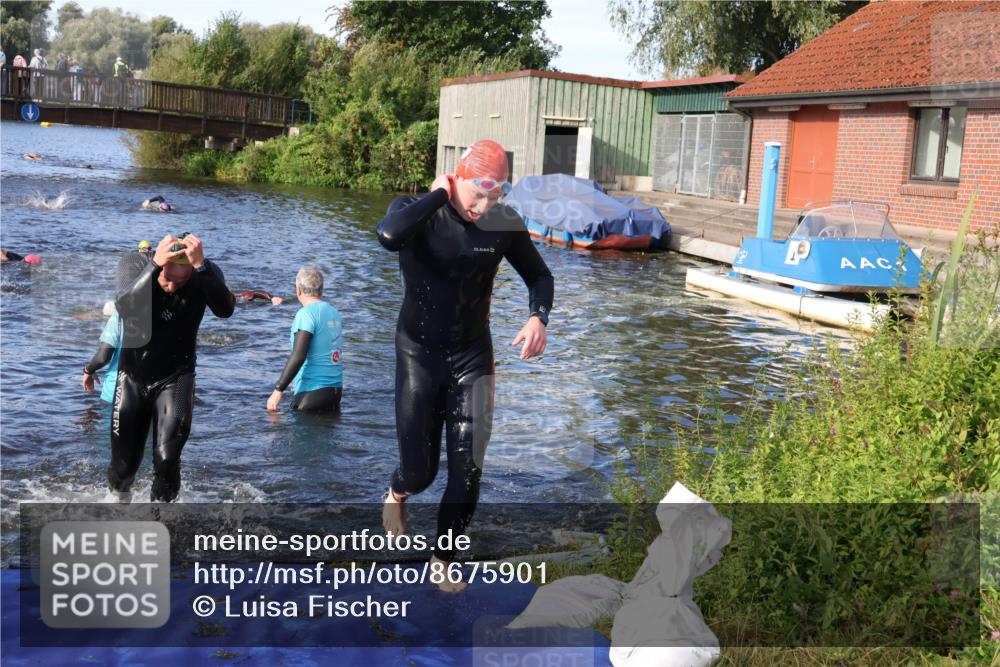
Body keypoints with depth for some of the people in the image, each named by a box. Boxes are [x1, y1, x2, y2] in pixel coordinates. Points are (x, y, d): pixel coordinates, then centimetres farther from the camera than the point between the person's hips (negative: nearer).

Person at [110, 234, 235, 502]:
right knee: (123, 463, 13)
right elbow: (124, 308, -36)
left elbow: (225, 309, -37)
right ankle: (120, 498, 46)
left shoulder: (206, 273, -17)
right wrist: (154, 265, -48)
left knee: (167, 459, -18)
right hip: (133, 376, 1)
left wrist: (201, 265, -47)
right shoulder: (136, 264, -18)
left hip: (175, 378, -1)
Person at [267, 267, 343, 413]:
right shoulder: (334, 313, 12)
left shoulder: (306, 314, -12)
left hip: (313, 390, -8)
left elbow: (298, 356, -20)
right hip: (336, 388, 8)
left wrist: (278, 389, -17)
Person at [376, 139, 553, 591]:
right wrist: (438, 195, -27)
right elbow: (389, 236, -39)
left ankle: (443, 559, 24)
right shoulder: (417, 211, -14)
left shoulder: (505, 224, -8)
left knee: (467, 472, -1)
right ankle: (396, 494, 42)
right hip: (420, 355, -2)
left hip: (473, 358, 2)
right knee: (419, 472, 2)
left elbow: (538, 275, 7)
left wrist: (538, 317, -13)